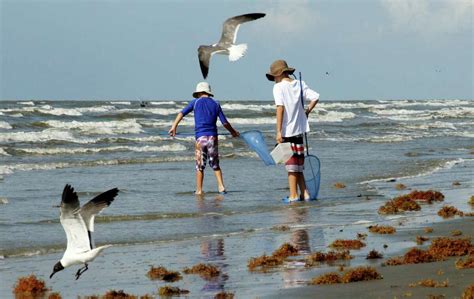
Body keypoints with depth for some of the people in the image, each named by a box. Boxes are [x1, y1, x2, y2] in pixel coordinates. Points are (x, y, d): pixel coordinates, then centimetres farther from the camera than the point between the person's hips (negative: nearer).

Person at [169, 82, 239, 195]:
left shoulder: (196, 102, 6)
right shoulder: (215, 104, 10)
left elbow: (182, 113, 0)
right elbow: (225, 122, 9)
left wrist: (174, 126, 0)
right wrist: (233, 132, 23)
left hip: (200, 138, -2)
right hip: (213, 137, 2)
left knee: (200, 166, 6)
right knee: (215, 165, 13)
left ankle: (199, 190, 6)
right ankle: (221, 187, 3)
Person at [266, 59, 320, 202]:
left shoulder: (279, 87, -10)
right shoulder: (300, 84, 8)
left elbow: (280, 108, -18)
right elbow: (315, 97, 5)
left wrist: (278, 131, -17)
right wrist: (306, 112, 14)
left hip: (287, 130, -6)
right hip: (299, 128, 6)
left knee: (291, 165, -1)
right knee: (298, 165, 14)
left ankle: (293, 195, 2)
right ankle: (304, 193, 13)